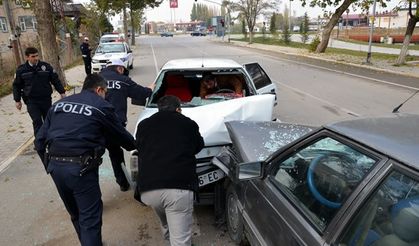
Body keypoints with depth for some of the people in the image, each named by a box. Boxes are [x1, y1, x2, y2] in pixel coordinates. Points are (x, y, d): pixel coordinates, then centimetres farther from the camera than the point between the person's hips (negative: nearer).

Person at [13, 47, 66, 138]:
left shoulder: (46, 66, -1)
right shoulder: (21, 70, -1)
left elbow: (55, 80, 6)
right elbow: (16, 85, 8)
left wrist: (62, 92, 3)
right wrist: (17, 100, 6)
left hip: (46, 99, 1)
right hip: (31, 101, -1)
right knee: (37, 122, -9)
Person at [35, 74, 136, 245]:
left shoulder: (59, 104, 16)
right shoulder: (101, 106, 1)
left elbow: (39, 141, 15)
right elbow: (121, 135, 10)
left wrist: (50, 165, 22)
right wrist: (135, 145, 30)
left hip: (55, 166, 7)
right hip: (81, 168, -6)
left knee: (76, 215, 23)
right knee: (90, 218, 3)